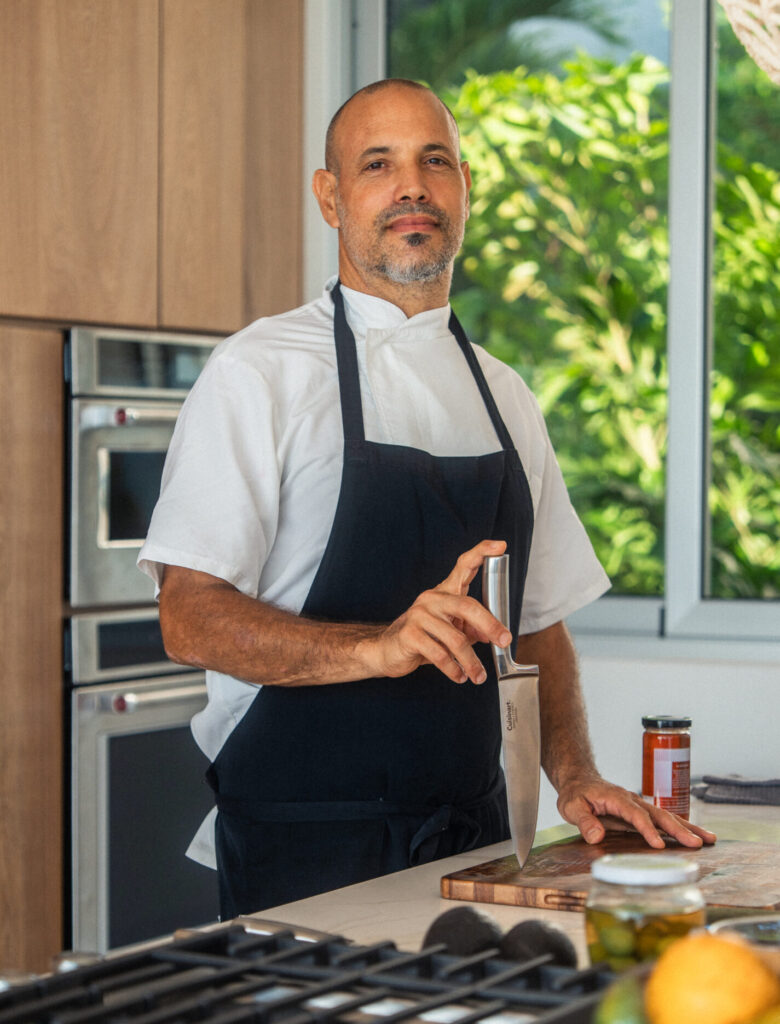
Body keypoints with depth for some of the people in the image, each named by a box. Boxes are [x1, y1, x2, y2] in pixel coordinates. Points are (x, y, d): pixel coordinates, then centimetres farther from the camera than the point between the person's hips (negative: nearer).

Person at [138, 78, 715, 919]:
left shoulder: (504, 398, 14)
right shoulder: (259, 370, -5)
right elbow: (191, 619, -13)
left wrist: (574, 777, 1)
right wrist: (377, 646, -28)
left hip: (473, 839, 5)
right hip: (305, 848, -5)